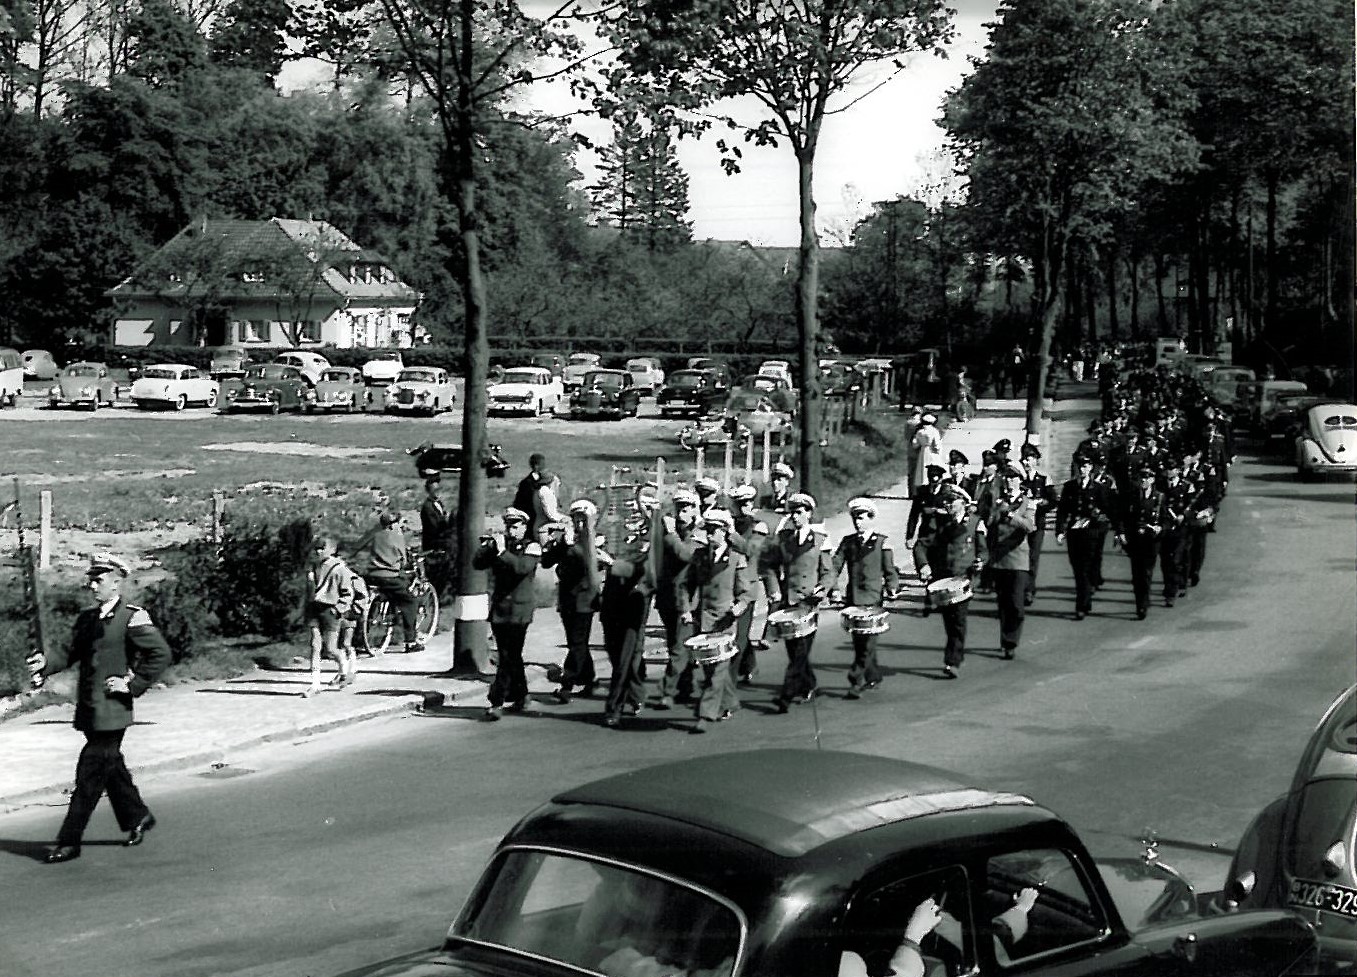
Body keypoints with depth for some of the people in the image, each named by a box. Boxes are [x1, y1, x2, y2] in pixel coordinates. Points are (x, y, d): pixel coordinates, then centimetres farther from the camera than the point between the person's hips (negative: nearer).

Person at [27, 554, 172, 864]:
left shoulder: (133, 617, -10)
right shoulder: (87, 619, 13)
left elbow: (161, 654, -14)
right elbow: (70, 652, 11)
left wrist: (133, 684, -14)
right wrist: (46, 664, -8)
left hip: (111, 710, -8)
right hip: (89, 709, 8)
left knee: (89, 774, -7)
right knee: (110, 768, 18)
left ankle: (69, 841, -4)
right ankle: (138, 817, 36)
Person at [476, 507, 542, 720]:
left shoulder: (532, 547, -1)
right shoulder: (499, 544, 12)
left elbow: (523, 566, -19)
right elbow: (477, 564, 4)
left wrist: (502, 552, -26)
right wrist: (486, 547, -11)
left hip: (518, 611, -5)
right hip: (498, 608, 5)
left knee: (508, 658, -10)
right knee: (510, 657, 13)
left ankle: (496, 702, -13)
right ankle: (520, 696, 25)